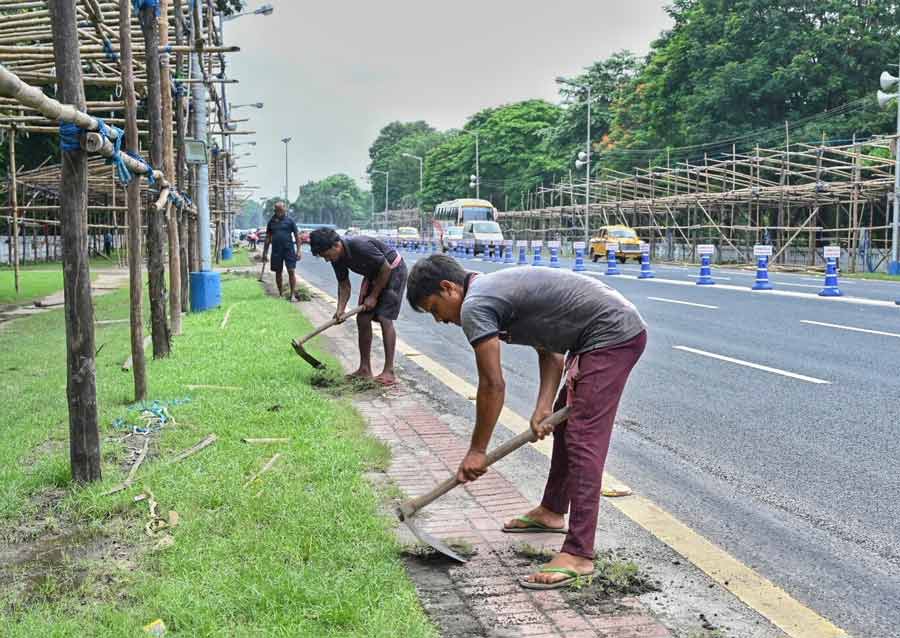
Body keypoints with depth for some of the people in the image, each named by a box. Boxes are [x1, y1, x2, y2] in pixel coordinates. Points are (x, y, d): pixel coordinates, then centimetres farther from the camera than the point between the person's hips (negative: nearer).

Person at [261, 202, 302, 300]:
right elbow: (268, 238, 13)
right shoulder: (271, 222, 9)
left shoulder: (289, 221, 1)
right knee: (278, 272, 9)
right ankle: (281, 293, 19)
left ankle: (293, 294, -4)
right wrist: (264, 252, 10)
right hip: (276, 251, 3)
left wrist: (298, 250, -6)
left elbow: (297, 236, 1)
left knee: (291, 272, -6)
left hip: (289, 249, -3)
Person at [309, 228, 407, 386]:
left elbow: (386, 268, -25)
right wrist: (340, 310, -14)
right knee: (362, 319, 2)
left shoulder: (360, 246, -34)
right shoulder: (337, 258, -10)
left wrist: (373, 296, -17)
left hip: (393, 270, -8)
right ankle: (365, 369, 9)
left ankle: (389, 372, -16)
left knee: (384, 318, -17)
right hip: (373, 275, 8)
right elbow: (344, 285, 1)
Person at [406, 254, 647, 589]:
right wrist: (543, 407, 1)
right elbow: (550, 352, 14)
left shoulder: (474, 307, -14)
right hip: (622, 329, 11)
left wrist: (477, 451, -5)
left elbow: (493, 385, -14)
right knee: (564, 422, 22)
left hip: (613, 335, -11)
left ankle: (578, 555, -14)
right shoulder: (496, 288, 16)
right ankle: (552, 511, 38)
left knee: (584, 440, -14)